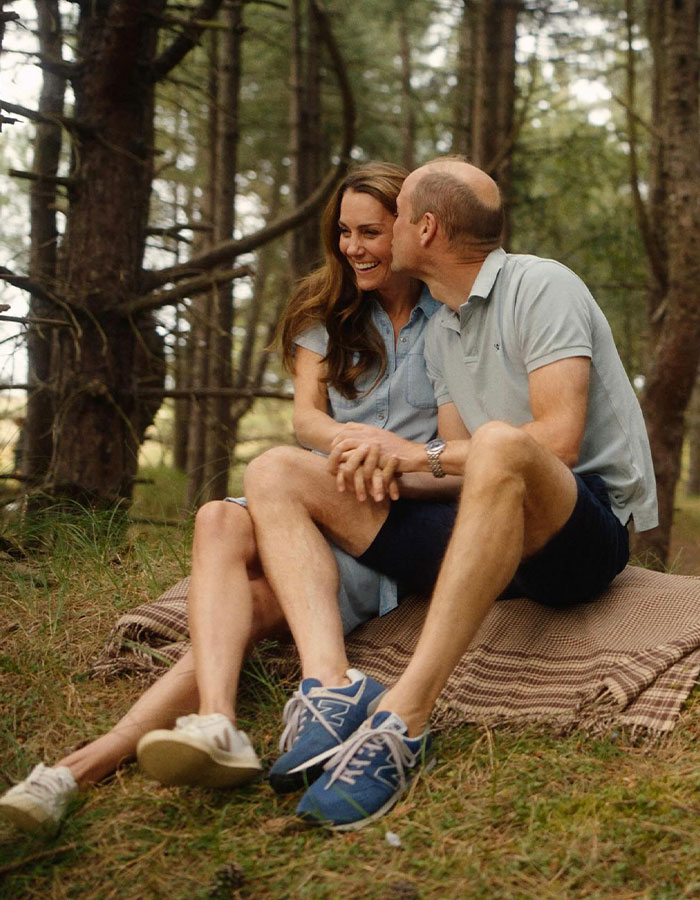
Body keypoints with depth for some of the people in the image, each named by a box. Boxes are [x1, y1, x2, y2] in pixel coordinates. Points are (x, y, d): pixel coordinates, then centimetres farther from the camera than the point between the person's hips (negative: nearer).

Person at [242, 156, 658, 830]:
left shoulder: (542, 287, -6)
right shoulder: (439, 332, 19)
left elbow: (557, 441, -18)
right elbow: (464, 465, 13)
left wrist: (425, 456, -9)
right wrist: (390, 464, -8)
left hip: (589, 527, -7)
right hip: (492, 533, 8)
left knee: (498, 443, -42)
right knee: (275, 473, -4)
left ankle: (402, 720, -44)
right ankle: (329, 686, -32)